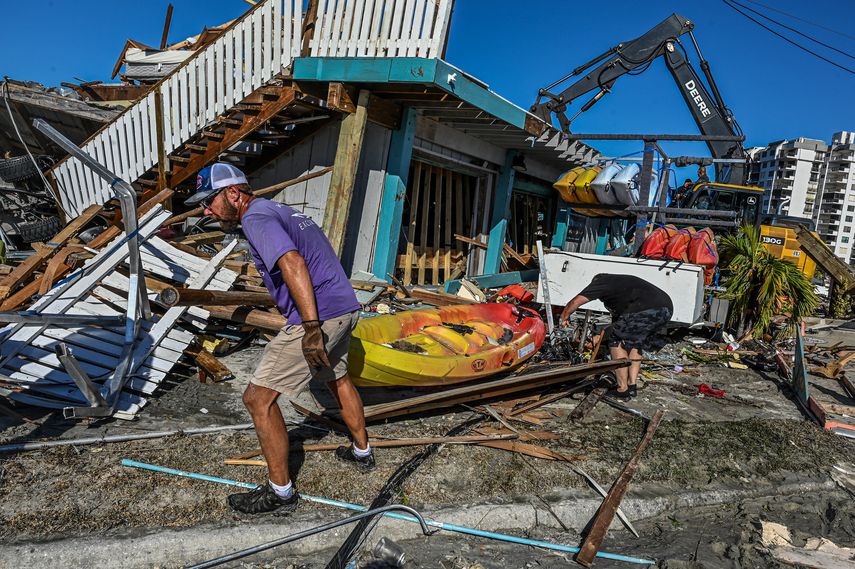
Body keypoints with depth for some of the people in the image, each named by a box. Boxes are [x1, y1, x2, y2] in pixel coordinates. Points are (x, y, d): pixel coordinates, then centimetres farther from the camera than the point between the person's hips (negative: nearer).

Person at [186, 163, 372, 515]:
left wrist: (312, 327, -32)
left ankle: (280, 492, 8)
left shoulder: (256, 217, -11)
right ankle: (362, 452, 49)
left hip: (319, 316, -10)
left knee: (258, 398, -3)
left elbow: (293, 264, -27)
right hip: (345, 308, 11)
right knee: (337, 377, 32)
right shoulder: (280, 210, 19)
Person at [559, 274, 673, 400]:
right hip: (667, 307, 8)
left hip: (647, 310, -8)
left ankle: (623, 390, 12)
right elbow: (617, 320, 43)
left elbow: (575, 302, 9)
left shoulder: (600, 281, 15)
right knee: (635, 342, 27)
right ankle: (632, 386, 25)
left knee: (616, 341, 10)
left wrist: (564, 318, 27)